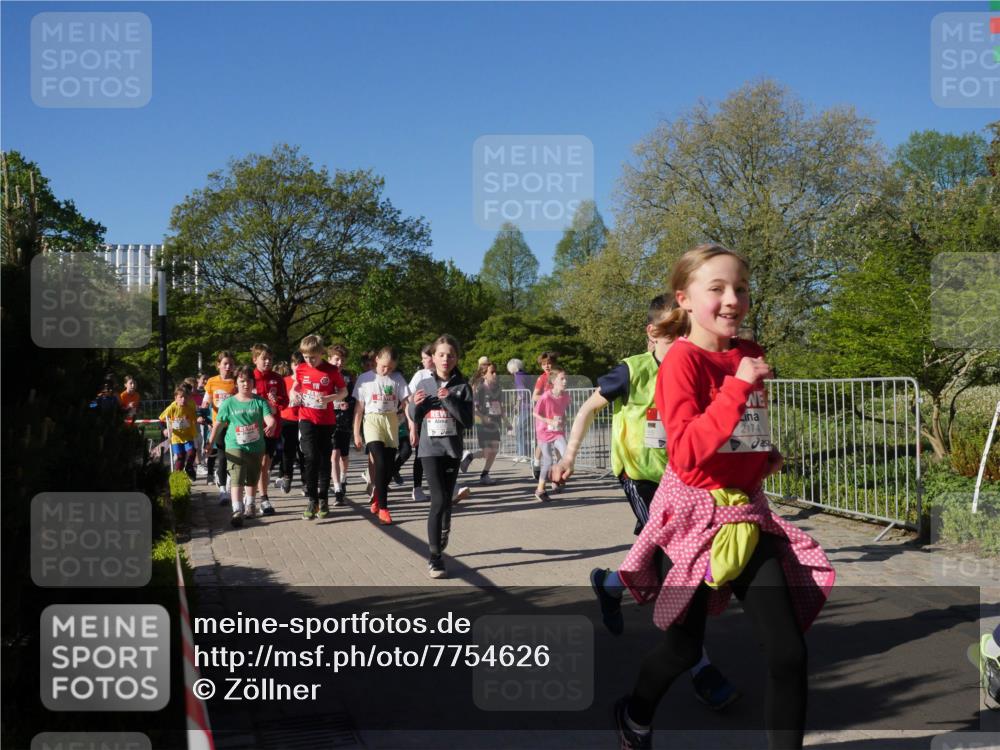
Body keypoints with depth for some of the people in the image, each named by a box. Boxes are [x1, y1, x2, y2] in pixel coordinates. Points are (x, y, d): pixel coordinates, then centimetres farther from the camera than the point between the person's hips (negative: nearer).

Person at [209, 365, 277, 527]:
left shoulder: (260, 402, -1)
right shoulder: (228, 403, -1)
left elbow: (270, 418, -14)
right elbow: (218, 424, 3)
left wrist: (271, 426, -37)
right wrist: (211, 443, -1)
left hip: (256, 447, 2)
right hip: (235, 447, -2)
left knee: (252, 479, 18)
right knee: (237, 480, -14)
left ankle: (250, 505, 36)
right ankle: (237, 511, -20)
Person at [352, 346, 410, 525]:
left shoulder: (397, 379, 4)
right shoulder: (365, 379, 2)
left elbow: (406, 403, 0)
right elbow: (359, 408, 5)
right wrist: (356, 433, 3)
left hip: (391, 422, 2)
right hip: (372, 421, -2)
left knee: (389, 466, 3)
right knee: (380, 463, -18)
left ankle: (377, 497, 30)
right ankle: (383, 508, -14)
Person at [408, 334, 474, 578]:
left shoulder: (462, 386, -1)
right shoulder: (424, 384, 3)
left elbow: (468, 421, -8)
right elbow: (415, 419, 12)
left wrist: (449, 400, -18)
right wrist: (416, 405, -10)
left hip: (452, 449, 1)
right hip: (430, 449, -1)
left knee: (447, 501, 11)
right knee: (439, 500, -12)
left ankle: (441, 539, 38)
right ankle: (435, 557, -9)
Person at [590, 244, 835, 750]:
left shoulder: (748, 355, 6)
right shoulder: (682, 359, -15)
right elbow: (686, 454, -28)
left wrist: (769, 456, 10)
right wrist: (738, 387, -31)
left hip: (746, 514, 6)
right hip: (698, 513, -6)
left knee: (788, 654, -3)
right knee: (684, 647, 10)